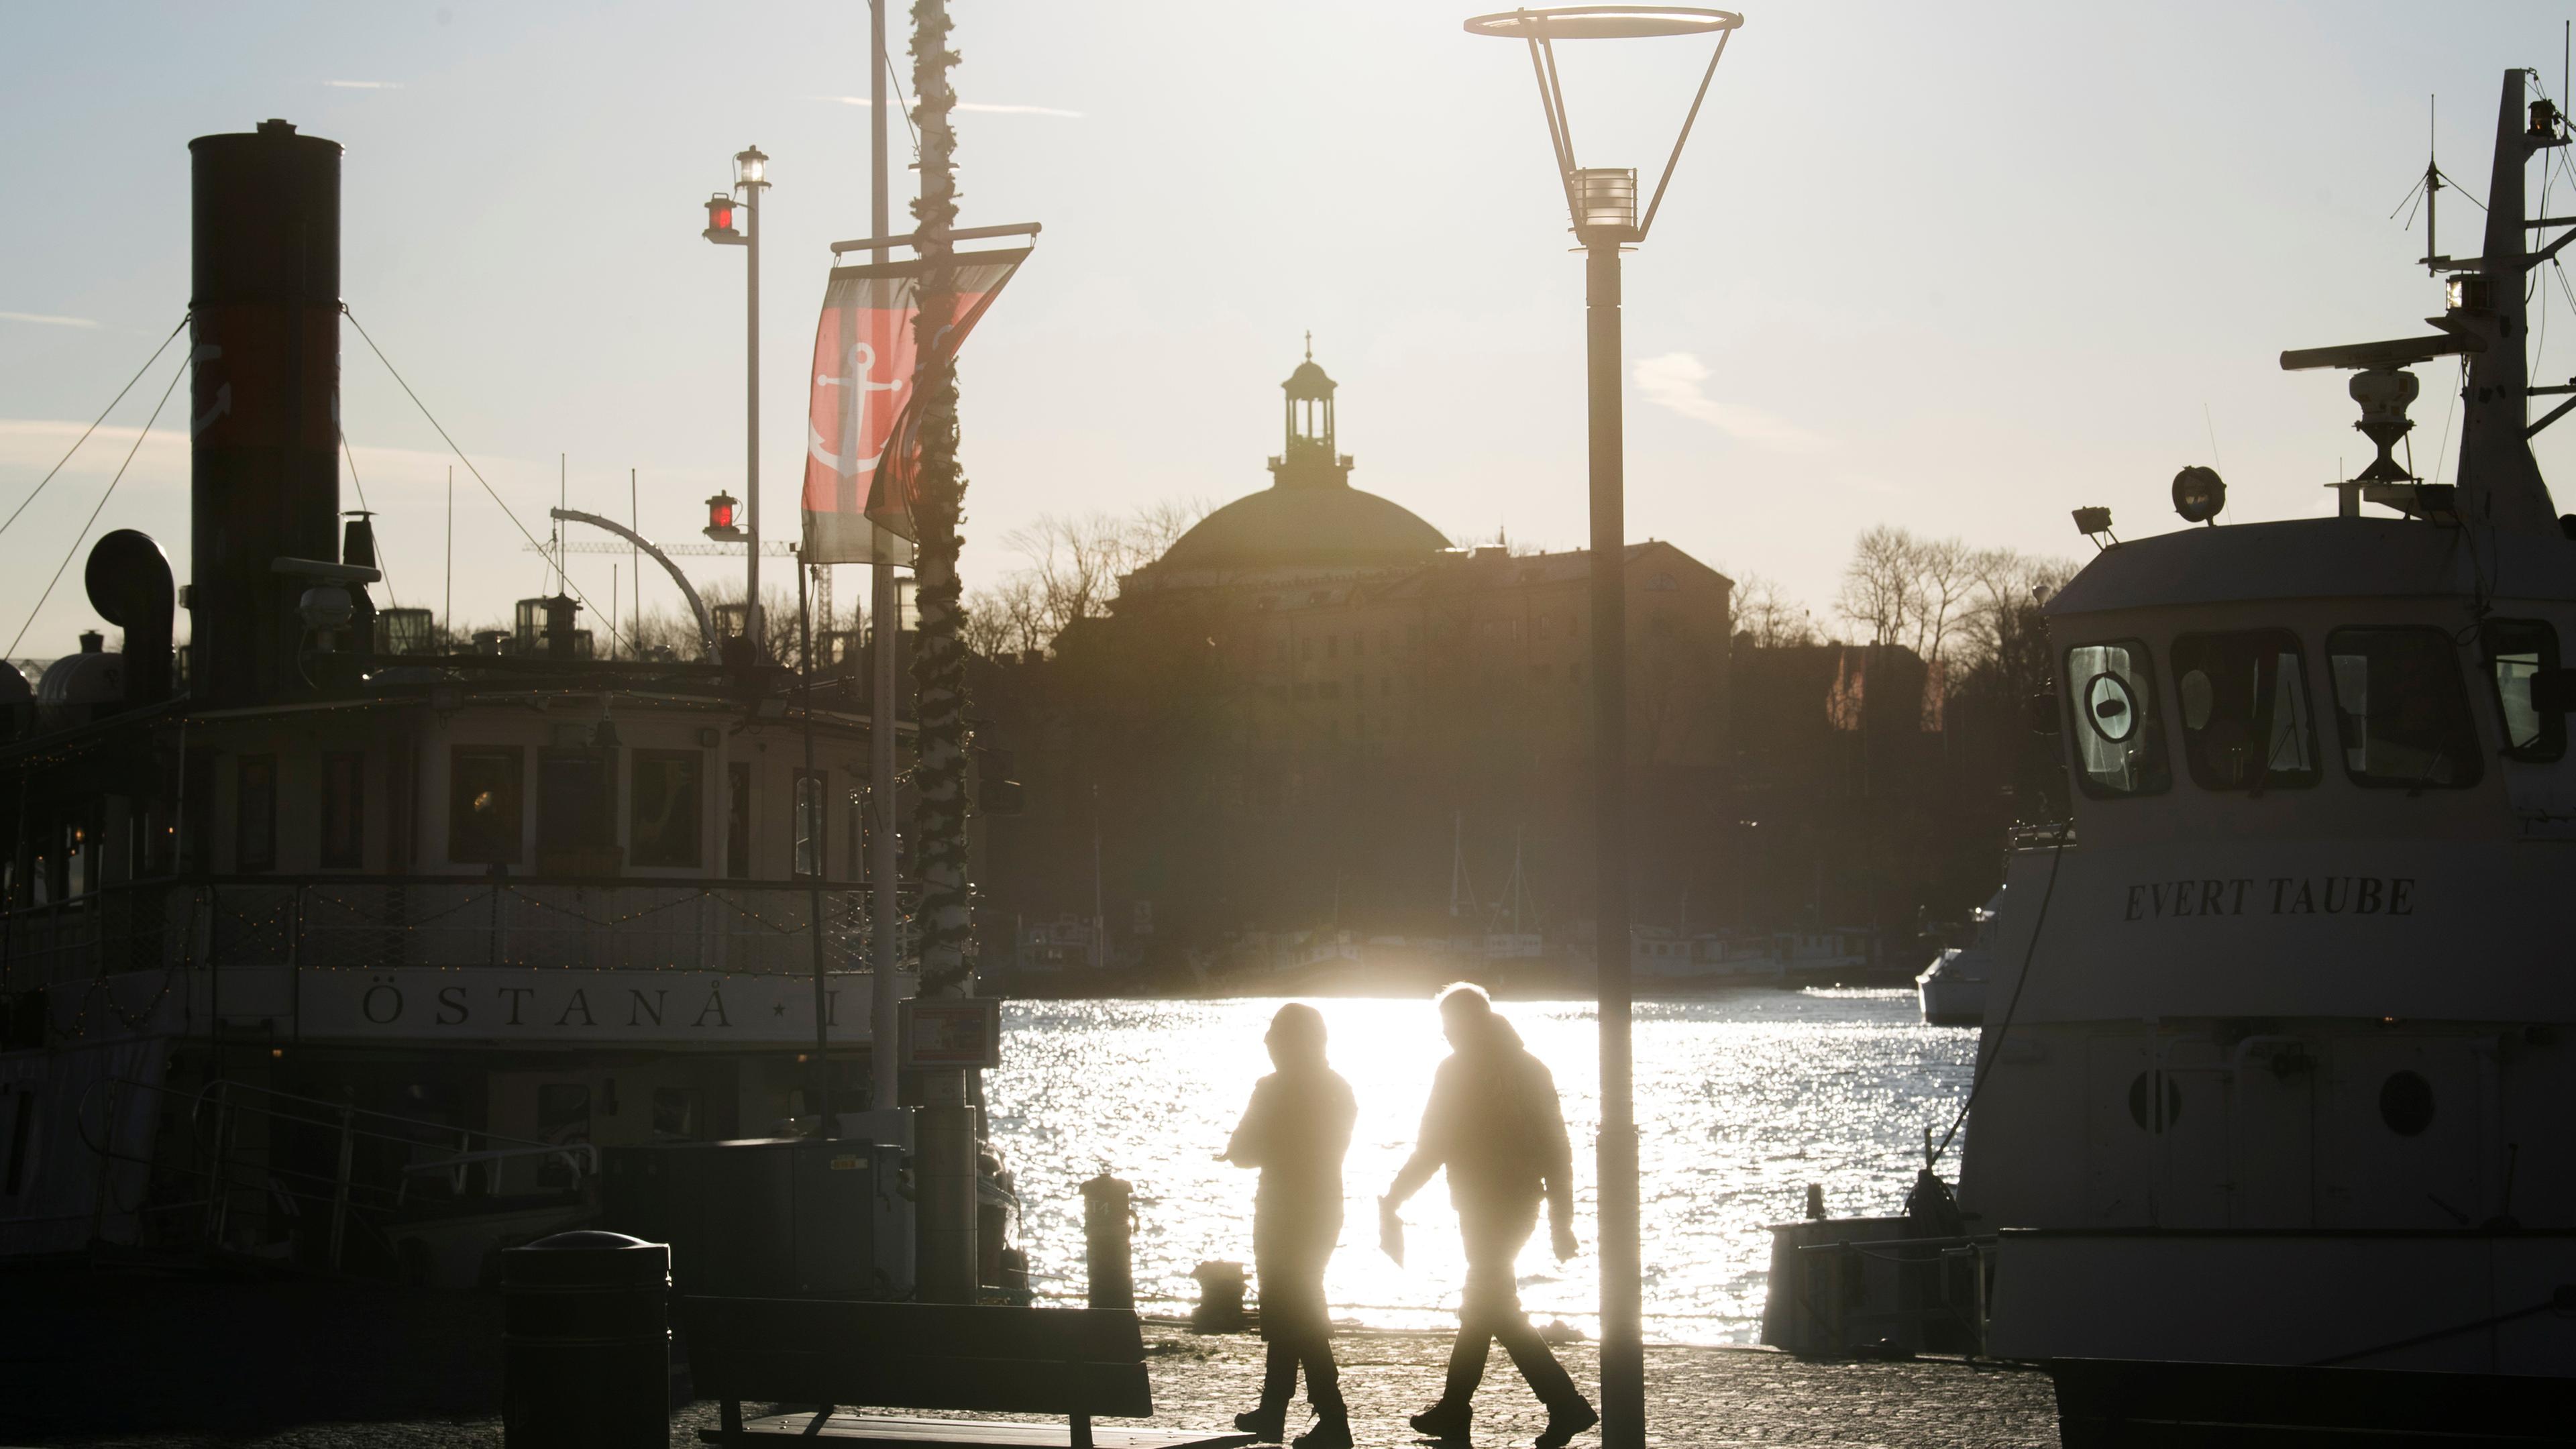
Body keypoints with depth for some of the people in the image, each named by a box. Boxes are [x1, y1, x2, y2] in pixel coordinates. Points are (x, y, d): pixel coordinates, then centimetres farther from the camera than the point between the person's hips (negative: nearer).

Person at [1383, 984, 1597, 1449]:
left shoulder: (1457, 1071, -11)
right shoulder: (1528, 1069, 9)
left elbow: (1431, 1148, -11)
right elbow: (1557, 1150, 8)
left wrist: (1391, 1203, 0)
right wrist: (1561, 1221, 12)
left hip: (1483, 1206, -8)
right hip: (1522, 1202, 8)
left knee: (1493, 1308, -4)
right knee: (1482, 1303, 17)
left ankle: (1566, 1404, -14)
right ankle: (1453, 1410, 25)